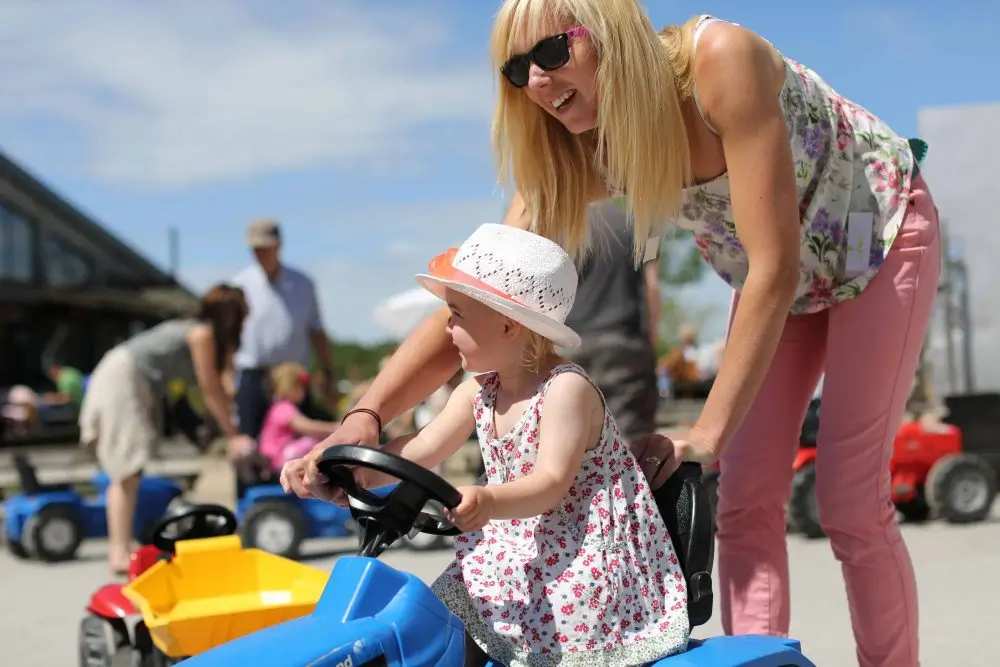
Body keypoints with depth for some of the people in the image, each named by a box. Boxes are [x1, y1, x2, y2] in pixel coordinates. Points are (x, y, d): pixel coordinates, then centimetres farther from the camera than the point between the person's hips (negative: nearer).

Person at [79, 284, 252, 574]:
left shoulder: (195, 330, 17)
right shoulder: (202, 333, -9)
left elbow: (212, 391, 15)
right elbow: (212, 391, -7)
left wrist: (233, 433, 12)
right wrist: (233, 436, 1)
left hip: (135, 383, 10)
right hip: (122, 378, -10)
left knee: (126, 473, 8)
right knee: (127, 471, -11)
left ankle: (119, 548, 10)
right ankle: (120, 554, -12)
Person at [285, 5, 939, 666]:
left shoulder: (721, 59, -35)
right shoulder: (583, 154, -19)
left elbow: (775, 267, -35)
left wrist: (708, 434, -34)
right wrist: (366, 415, -35)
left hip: (878, 237, -5)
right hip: (778, 273, 5)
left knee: (851, 502, -9)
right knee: (746, 503, -5)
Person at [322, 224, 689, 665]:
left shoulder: (567, 389, -18)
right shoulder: (477, 393, 6)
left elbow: (551, 483, -27)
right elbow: (420, 450, 1)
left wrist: (488, 502, -45)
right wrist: (361, 471, -17)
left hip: (580, 562, -7)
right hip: (514, 555, 8)